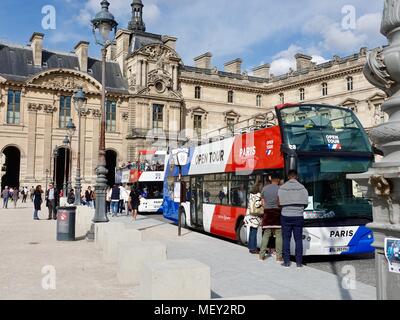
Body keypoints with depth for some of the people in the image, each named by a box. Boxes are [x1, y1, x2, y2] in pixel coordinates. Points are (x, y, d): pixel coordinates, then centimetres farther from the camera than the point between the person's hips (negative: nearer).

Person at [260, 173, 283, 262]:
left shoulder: (264, 188, 7)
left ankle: (262, 255, 10)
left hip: (267, 212, 4)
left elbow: (263, 202, 9)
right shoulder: (279, 189, -6)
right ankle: (279, 257, 0)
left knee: (266, 234, 9)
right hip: (277, 212, -4)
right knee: (279, 235, 0)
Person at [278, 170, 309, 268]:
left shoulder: (282, 188, -5)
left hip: (286, 216, -1)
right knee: (298, 239, 7)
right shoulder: (302, 188, -2)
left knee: (286, 239, 6)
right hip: (298, 217, 1)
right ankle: (299, 262, 9)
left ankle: (286, 261, 7)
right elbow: (305, 204, 0)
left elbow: (279, 203, -5)